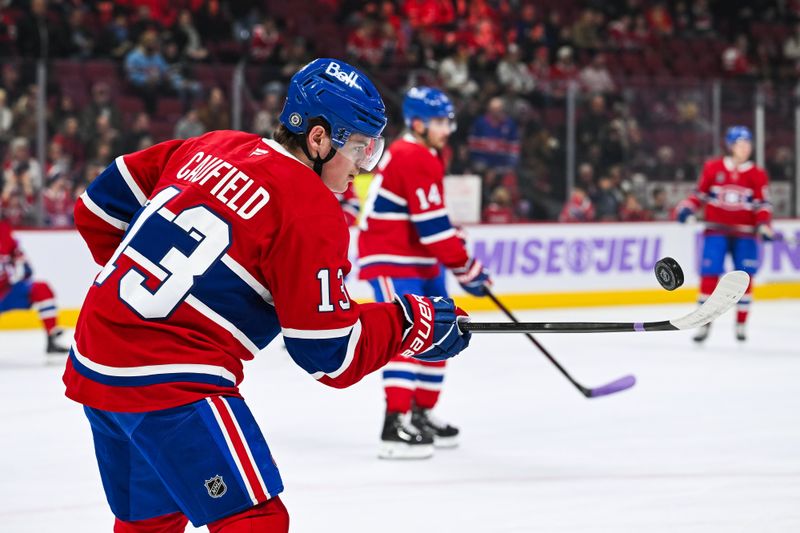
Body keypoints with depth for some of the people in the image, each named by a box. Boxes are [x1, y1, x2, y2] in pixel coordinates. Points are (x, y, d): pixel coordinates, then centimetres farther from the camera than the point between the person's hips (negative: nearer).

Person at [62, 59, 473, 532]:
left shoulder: (212, 148, 9)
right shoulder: (311, 213, -12)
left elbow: (100, 208, 16)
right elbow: (330, 356, -11)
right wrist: (414, 322, 1)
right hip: (170, 385, -9)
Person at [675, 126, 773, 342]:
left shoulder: (757, 175, 0)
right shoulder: (712, 168, 0)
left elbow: (762, 205, -1)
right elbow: (700, 194, 9)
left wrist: (764, 225, -17)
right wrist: (687, 208, -7)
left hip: (744, 234, 1)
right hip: (716, 230, -1)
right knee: (709, 274, -8)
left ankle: (741, 323, 13)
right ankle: (704, 322, 0)